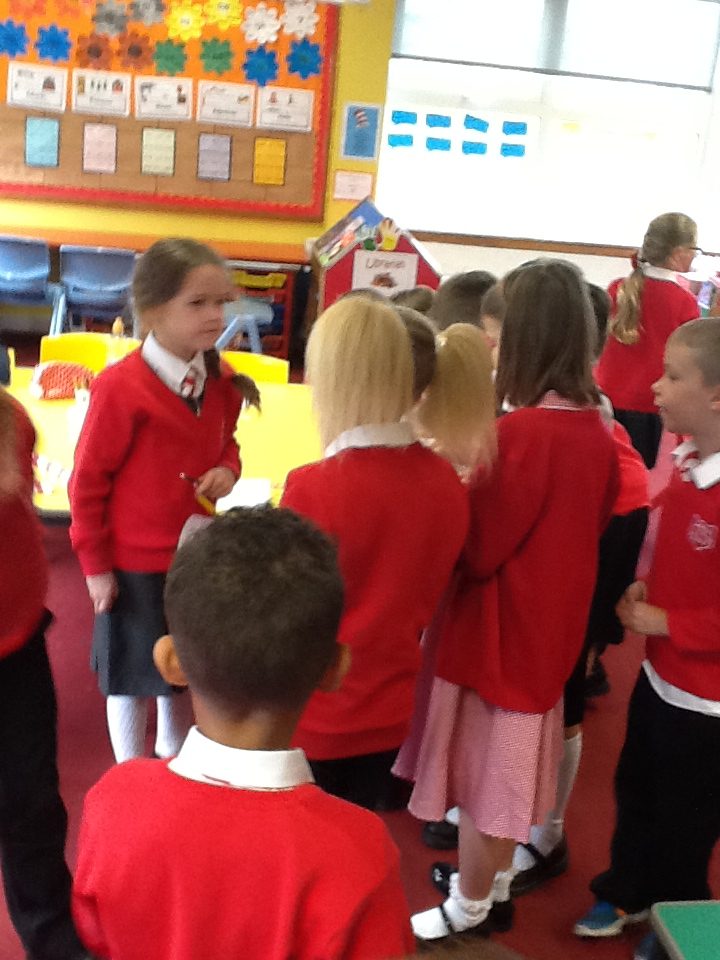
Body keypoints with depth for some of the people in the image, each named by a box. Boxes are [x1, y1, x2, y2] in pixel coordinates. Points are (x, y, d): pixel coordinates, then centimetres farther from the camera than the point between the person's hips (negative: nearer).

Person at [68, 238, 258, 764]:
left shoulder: (221, 381, -4)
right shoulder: (120, 386, -23)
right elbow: (87, 480, -15)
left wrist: (227, 469, -11)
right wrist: (96, 565, -10)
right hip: (135, 564, -5)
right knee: (134, 680, 13)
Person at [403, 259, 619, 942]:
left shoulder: (521, 433, -27)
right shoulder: (595, 431, -3)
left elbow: (473, 552, -22)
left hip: (497, 628, -8)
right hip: (550, 623, 8)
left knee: (481, 768, 12)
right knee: (506, 764, 24)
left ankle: (470, 908, 32)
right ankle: (495, 884, 43)